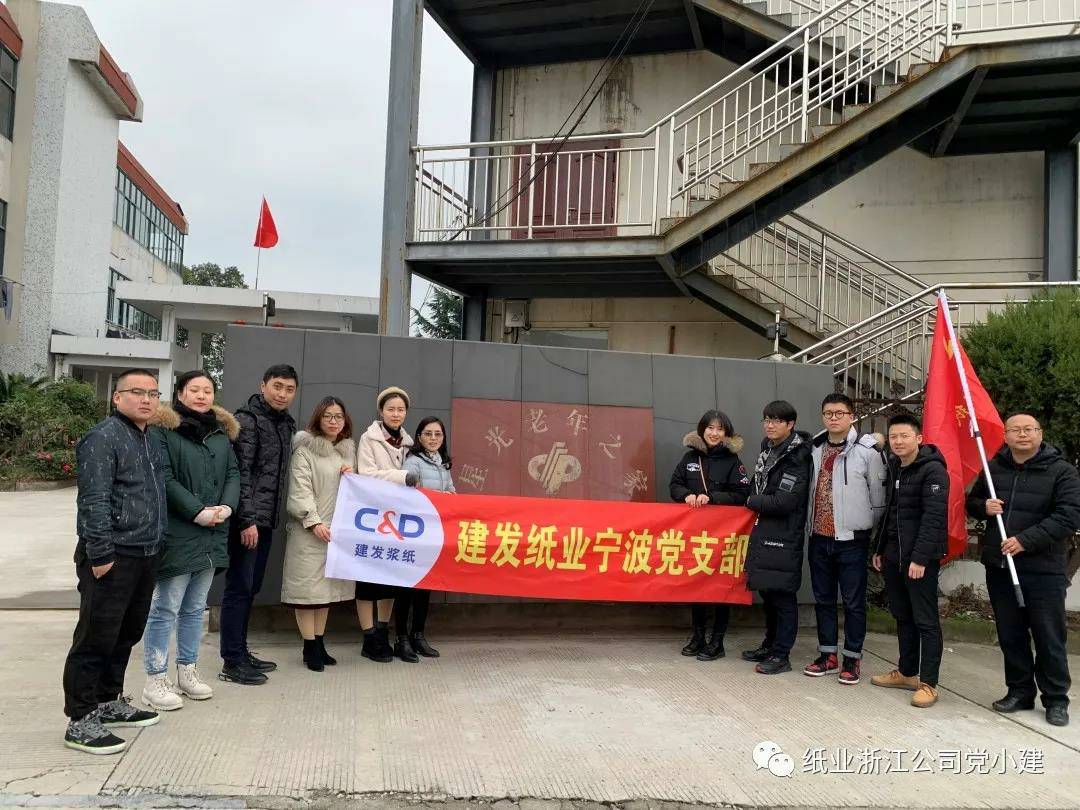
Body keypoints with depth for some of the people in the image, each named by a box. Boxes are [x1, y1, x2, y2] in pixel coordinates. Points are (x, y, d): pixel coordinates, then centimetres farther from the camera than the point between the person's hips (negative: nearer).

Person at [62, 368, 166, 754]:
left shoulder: (151, 441, 15)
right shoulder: (103, 438, -12)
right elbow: (94, 502, -18)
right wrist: (101, 555, -20)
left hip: (145, 557, 9)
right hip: (113, 558, -9)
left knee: (126, 635, 18)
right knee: (96, 639, -1)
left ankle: (108, 703, 32)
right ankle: (80, 721, 9)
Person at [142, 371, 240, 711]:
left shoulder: (221, 432, 15)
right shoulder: (164, 429, -5)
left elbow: (233, 474, 11)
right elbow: (164, 478, -13)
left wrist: (226, 507, -7)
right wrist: (198, 512, -17)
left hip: (212, 535, 7)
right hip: (177, 533, -6)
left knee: (195, 607, 15)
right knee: (165, 608, -3)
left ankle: (187, 670, 25)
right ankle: (155, 680, 7)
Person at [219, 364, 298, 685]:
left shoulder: (286, 423, 15)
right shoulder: (247, 420, -10)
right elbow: (241, 473, -16)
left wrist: (270, 517, 12)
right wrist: (247, 520, -19)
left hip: (266, 520, 8)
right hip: (247, 521, -8)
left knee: (251, 587, 14)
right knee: (239, 587, -2)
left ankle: (241, 652, 24)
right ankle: (232, 662, 5)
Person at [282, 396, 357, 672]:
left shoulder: (348, 449, 16)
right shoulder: (305, 448, -4)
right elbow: (300, 489, -10)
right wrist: (314, 522, -18)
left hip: (337, 528, 6)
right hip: (309, 528, -6)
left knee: (328, 585, 9)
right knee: (307, 585, -3)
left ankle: (319, 643, 17)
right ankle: (310, 647, 4)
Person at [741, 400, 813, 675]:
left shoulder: (796, 458, -14)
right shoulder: (767, 448, 11)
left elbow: (784, 502, -20)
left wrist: (752, 502, -6)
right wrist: (757, 502, 5)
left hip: (784, 537, -8)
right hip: (764, 530, 8)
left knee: (782, 594, -1)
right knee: (766, 590, 16)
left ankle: (781, 655, 8)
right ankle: (770, 644, 30)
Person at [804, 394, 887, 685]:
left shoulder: (868, 451, -8)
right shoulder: (815, 450, 6)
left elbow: (879, 497, -5)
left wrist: (868, 528, -1)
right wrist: (810, 525, 10)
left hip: (852, 540, -5)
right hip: (819, 538, 5)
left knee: (854, 601, 5)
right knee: (823, 599, 12)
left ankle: (852, 659, 16)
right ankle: (828, 655, 24)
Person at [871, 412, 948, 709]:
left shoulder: (933, 470, -11)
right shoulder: (894, 468, 14)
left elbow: (934, 517, -18)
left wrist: (920, 558, -22)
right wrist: (879, 549, 17)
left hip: (920, 558, -8)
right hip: (893, 555, 8)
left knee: (926, 621, -1)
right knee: (902, 617, 15)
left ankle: (928, 683, 4)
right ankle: (906, 673, 25)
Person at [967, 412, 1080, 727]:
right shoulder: (994, 468, 9)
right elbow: (972, 502, 20)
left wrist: (1026, 540, -21)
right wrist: (984, 507, -5)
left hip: (1044, 569, -4)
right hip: (999, 567, 5)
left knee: (1049, 638, 3)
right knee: (1010, 635, 14)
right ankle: (1019, 690, 28)